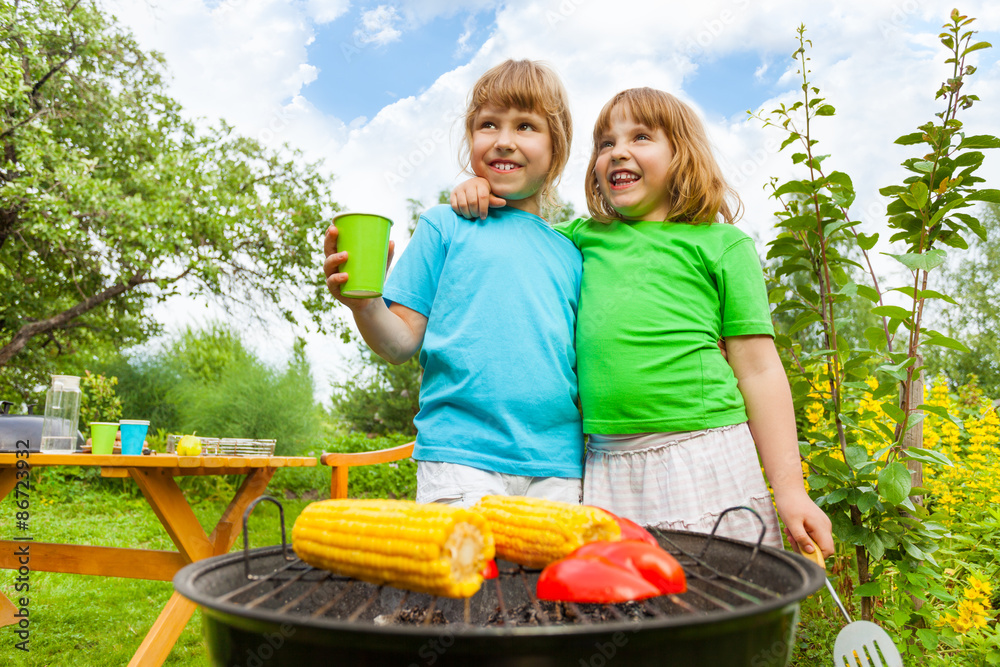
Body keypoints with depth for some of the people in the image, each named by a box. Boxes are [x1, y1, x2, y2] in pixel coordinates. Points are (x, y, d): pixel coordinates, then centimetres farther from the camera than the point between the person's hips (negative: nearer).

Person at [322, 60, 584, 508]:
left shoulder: (568, 253, 14)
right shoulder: (444, 227, 4)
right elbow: (402, 344, -1)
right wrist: (363, 305, -20)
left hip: (556, 467, 4)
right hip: (459, 459, -3)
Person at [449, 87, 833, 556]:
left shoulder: (721, 244, 6)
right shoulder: (584, 237, 15)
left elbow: (758, 370, 2)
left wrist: (789, 489, -3)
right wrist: (474, 196, 9)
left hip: (701, 457, -2)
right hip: (606, 462, 3)